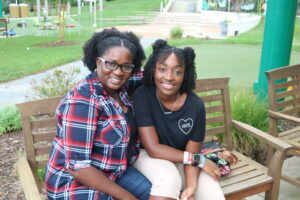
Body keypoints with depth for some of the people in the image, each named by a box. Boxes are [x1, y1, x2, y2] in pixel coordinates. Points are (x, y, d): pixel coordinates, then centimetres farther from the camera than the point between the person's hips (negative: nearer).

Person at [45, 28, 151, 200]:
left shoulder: (118, 86, -4)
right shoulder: (82, 101, -26)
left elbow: (144, 75, 18)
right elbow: (76, 166, -27)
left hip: (114, 172, 8)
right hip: (76, 185, -7)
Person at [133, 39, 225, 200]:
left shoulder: (195, 105, -15)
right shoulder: (142, 96, -20)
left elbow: (192, 152, -9)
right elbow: (153, 148, -21)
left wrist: (191, 186, -29)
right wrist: (199, 160, -22)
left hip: (181, 160, 2)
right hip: (148, 155, -2)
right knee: (168, 179, -34)